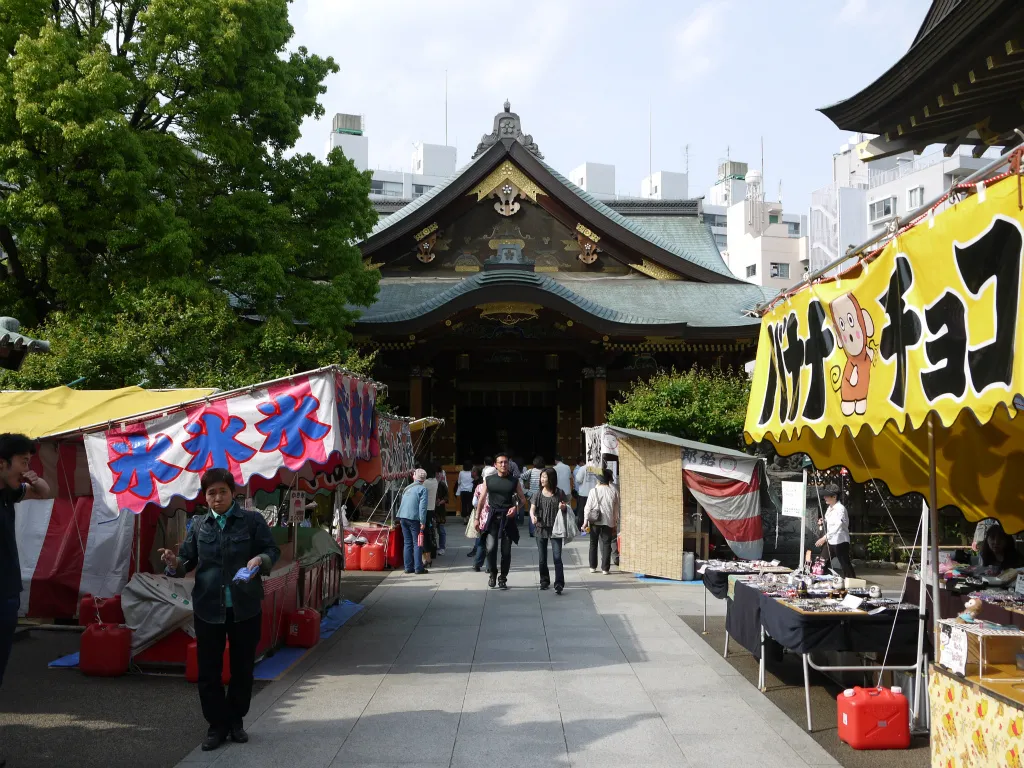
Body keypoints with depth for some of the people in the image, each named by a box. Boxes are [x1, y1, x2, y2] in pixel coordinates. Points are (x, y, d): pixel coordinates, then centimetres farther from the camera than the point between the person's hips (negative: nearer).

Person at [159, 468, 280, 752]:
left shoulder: (252, 520, -3)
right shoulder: (199, 526, 5)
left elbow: (273, 551, -2)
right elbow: (188, 560, 9)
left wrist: (260, 559, -23)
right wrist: (175, 563, -14)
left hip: (245, 608, -2)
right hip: (208, 608, 2)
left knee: (243, 667, 11)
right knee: (208, 670, 5)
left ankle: (235, 720, 30)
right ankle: (217, 725, 20)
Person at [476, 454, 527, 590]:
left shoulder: (514, 481, 5)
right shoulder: (489, 480, 5)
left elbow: (523, 500, 10)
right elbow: (482, 500, 10)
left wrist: (516, 507, -10)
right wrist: (477, 518, 6)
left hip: (508, 518, 0)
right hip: (493, 517, 0)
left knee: (506, 551, 3)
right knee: (491, 548, -11)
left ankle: (503, 578, 17)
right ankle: (492, 574, 12)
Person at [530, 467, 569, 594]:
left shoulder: (559, 493, 1)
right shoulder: (538, 494, 5)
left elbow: (565, 508, 11)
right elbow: (532, 509, -3)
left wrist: (563, 507, -14)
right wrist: (533, 516, -25)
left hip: (555, 529, -2)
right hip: (541, 528, 2)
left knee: (557, 557, -11)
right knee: (542, 558, 9)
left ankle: (559, 584, -14)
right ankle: (544, 581, 25)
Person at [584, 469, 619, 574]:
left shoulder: (593, 491, -7)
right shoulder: (613, 492, -2)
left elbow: (588, 507, -4)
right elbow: (616, 509, 4)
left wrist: (586, 521, 4)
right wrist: (615, 523, 13)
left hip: (595, 521, 0)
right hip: (608, 521, 0)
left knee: (593, 544, 13)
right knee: (606, 544, 4)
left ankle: (593, 567, 16)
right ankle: (605, 568, 2)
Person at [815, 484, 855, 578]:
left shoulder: (840, 509, -18)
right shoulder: (829, 508, 10)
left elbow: (837, 526, -29)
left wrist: (825, 538, -36)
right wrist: (823, 522, 1)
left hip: (840, 541, -9)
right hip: (830, 541, 9)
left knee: (845, 564, -5)